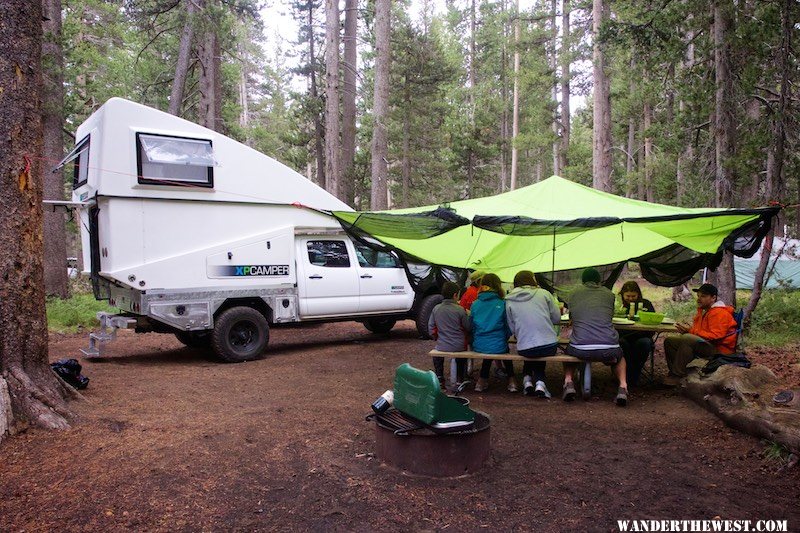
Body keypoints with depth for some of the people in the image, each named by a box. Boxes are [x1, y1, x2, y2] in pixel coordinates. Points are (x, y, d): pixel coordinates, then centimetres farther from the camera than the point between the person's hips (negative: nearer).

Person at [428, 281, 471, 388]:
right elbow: (468, 328, -5)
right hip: (459, 346, -1)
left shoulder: (436, 309, -5)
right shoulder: (460, 310, -14)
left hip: (442, 346, 2)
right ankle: (459, 379, 33)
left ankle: (439, 378, 34)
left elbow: (431, 328, 2)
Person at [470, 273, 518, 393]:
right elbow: (509, 328, -1)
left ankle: (482, 380, 35)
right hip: (498, 346, -2)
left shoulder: (475, 304, -1)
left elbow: (471, 326, 7)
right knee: (505, 348, 33)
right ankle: (511, 380, 33)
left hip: (478, 346, 2)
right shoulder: (502, 304, -9)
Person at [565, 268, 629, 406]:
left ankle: (568, 381, 10)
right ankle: (623, 385, 11)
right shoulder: (609, 294, 18)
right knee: (619, 358, 37)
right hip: (608, 349, 1)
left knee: (568, 351, 35)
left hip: (581, 349, -1)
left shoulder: (574, 293, 17)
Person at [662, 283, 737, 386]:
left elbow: (715, 336, -25)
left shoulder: (719, 313, -15)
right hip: (705, 344, 10)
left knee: (687, 339, -35)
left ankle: (676, 375, -31)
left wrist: (691, 331, -22)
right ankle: (674, 372, -2)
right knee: (669, 341, 4)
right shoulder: (702, 310, 15)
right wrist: (686, 329, -4)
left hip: (719, 349, -10)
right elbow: (697, 328, 20)